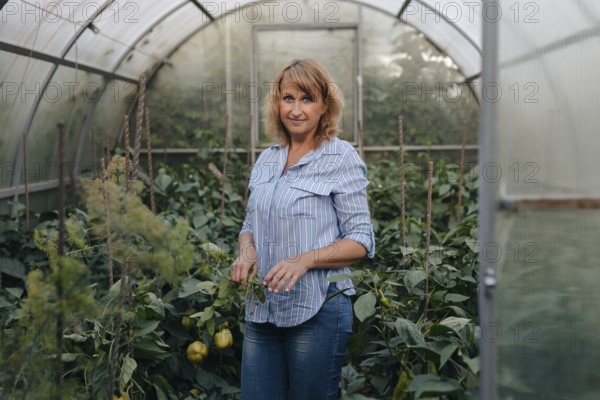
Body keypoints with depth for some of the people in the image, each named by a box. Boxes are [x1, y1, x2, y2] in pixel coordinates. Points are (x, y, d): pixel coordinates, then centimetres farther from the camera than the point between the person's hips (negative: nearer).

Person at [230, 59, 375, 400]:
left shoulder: (342, 158, -6)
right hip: (262, 310, 5)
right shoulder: (267, 159, 11)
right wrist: (247, 250, -3)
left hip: (317, 311, -5)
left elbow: (361, 241, -8)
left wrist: (305, 260, -22)